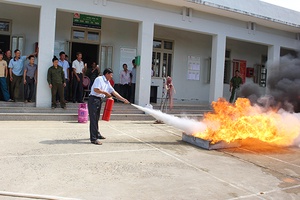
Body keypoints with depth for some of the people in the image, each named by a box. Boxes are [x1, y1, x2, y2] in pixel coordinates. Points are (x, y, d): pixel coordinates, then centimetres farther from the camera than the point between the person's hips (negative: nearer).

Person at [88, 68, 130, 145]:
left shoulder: (107, 83, 16)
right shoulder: (99, 79, -10)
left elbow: (114, 92, 15)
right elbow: (96, 89, -21)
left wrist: (123, 99, 11)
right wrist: (105, 92, -10)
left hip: (99, 100, 9)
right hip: (94, 99, -9)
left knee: (96, 118, 18)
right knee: (93, 119, -9)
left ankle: (97, 134, 30)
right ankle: (93, 138, -9)